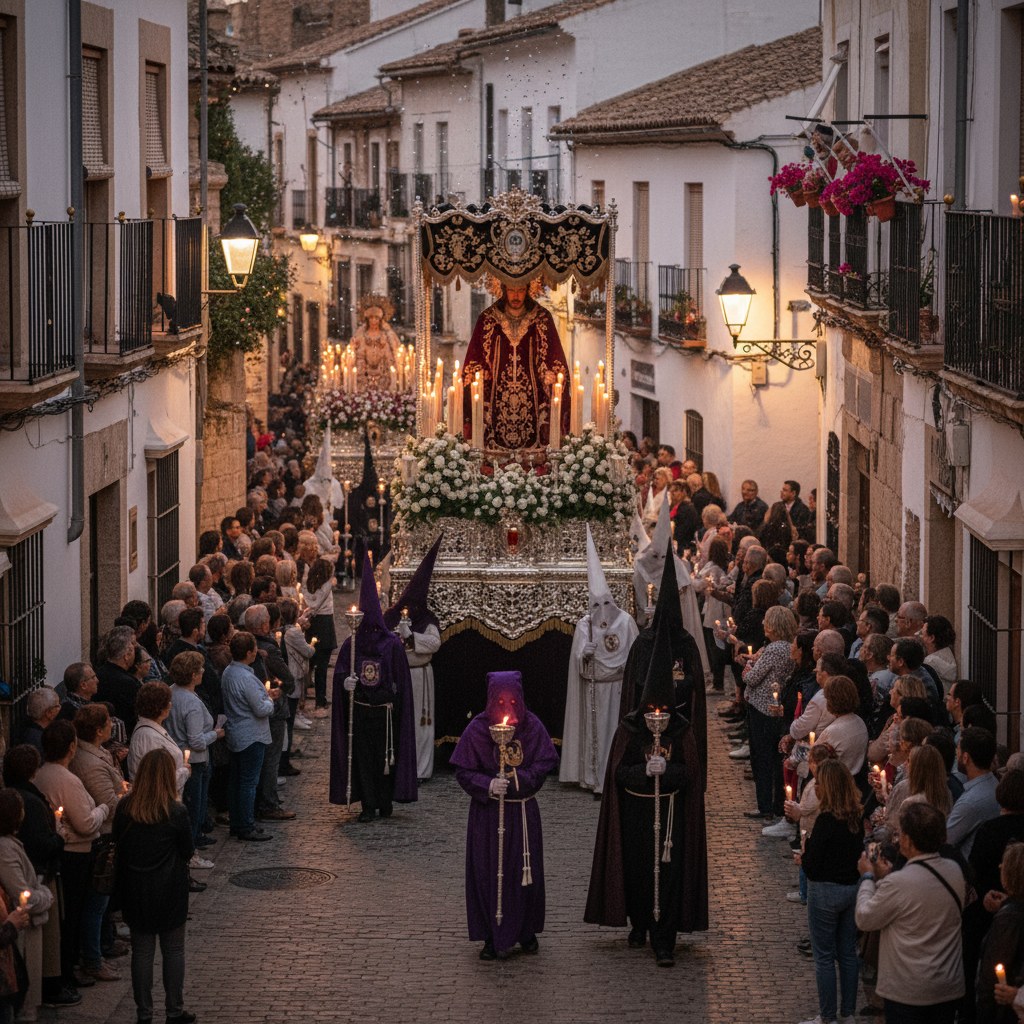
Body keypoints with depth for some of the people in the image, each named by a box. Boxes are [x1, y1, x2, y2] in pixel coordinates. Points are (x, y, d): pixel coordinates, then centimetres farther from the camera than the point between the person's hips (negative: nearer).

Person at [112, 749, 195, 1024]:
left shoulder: (124, 808, -8)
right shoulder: (176, 812, -17)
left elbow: (118, 843, 4)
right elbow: (187, 852, -7)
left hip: (134, 888, 3)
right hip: (169, 891, -2)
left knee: (141, 950, 12)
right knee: (173, 950, 11)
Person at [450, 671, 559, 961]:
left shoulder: (532, 726, -5)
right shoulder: (477, 729, -9)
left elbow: (546, 763, -4)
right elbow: (463, 772, -7)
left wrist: (519, 778, -20)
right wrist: (487, 785, -24)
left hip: (523, 810, 1)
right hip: (487, 812, -1)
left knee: (525, 870, 9)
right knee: (488, 872, 2)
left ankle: (525, 931, 26)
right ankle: (493, 937, 12)